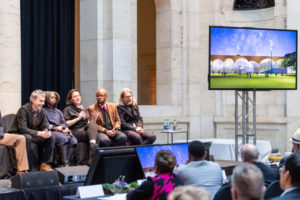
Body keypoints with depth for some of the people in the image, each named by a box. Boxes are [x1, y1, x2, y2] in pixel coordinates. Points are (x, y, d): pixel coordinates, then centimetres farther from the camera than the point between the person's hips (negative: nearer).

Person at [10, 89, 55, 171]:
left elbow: (45, 126, 2)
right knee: (27, 137, -39)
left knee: (51, 137, -12)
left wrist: (47, 132, -25)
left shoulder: (42, 111, 1)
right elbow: (23, 129, -29)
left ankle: (44, 164, -8)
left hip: (34, 135, 7)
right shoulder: (24, 110, -21)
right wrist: (39, 133, -38)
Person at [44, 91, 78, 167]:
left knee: (73, 140, -26)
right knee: (63, 138, -36)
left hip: (61, 131, 6)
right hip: (51, 132, -6)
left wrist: (65, 129, 1)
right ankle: (64, 163, -34)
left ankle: (67, 161, -27)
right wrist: (55, 128, -11)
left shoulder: (58, 111, 32)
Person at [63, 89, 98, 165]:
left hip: (86, 129, 4)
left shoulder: (84, 109, 29)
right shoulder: (68, 109, 13)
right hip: (76, 131, -4)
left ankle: (93, 144, -57)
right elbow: (66, 124, 0)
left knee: (92, 124, -32)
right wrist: (78, 118, -7)